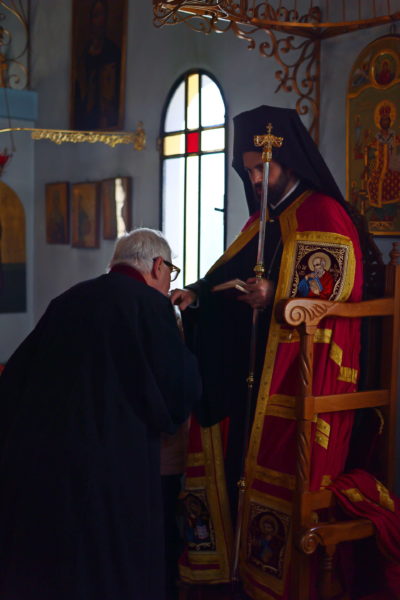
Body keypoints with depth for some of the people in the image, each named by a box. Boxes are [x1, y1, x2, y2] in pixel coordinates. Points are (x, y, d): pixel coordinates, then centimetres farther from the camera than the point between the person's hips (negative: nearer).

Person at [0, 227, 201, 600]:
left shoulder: (67, 301, 10)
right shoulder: (150, 305, -8)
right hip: (108, 471, -6)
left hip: (31, 458, 6)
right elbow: (181, 390, -10)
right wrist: (184, 356, 11)